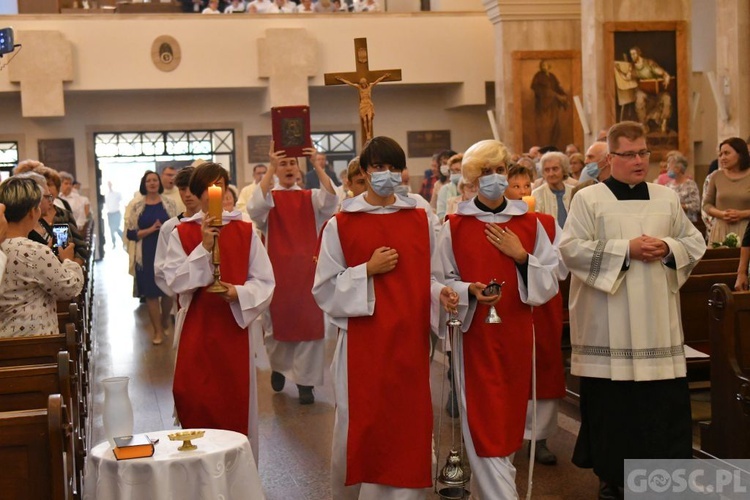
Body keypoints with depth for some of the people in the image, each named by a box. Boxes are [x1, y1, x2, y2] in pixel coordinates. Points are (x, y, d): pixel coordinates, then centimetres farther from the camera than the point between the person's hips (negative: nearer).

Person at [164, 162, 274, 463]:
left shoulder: (245, 232, 3)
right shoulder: (181, 233, 3)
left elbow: (265, 281, 2)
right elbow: (175, 280, -7)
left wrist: (239, 292, -17)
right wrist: (204, 247, -16)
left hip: (235, 327, 0)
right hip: (196, 329, 0)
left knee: (236, 403, 5)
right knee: (196, 404, 0)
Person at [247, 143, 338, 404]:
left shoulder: (310, 198, 5)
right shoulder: (269, 197, 2)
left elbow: (331, 200, -17)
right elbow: (255, 206, -22)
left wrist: (318, 166, -27)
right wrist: (270, 167, -28)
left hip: (306, 268, 1)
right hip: (278, 269, -1)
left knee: (308, 322, -1)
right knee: (278, 321, 9)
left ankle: (304, 381, 8)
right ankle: (278, 366, 36)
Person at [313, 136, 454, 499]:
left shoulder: (420, 221, 7)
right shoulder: (340, 225, -1)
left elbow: (426, 277, 14)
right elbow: (325, 289, -1)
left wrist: (439, 293, -6)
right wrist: (367, 271, -13)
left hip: (409, 341, 3)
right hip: (363, 344, -2)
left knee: (408, 428, 6)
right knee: (360, 431, 3)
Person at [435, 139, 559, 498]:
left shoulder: (529, 222, 4)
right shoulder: (455, 226, -2)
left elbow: (551, 277, 3)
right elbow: (442, 281, -1)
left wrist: (522, 257, -12)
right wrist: (470, 292, -19)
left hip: (516, 331, 3)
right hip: (474, 331, -3)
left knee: (509, 417, 13)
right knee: (483, 421, -4)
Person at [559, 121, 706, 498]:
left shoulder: (667, 198, 11)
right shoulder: (588, 199, -1)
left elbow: (695, 243, 13)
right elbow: (570, 249, -11)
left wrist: (668, 249, -9)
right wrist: (626, 250, -16)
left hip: (658, 323, 3)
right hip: (609, 326, -3)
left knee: (665, 403, 3)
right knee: (611, 403, 3)